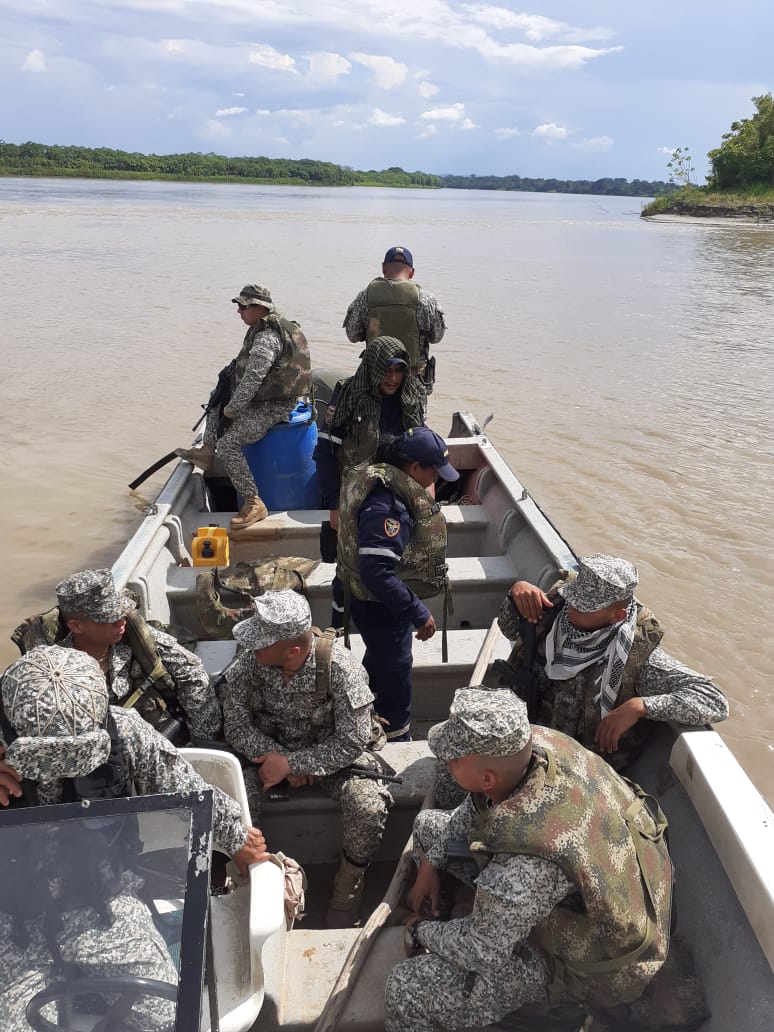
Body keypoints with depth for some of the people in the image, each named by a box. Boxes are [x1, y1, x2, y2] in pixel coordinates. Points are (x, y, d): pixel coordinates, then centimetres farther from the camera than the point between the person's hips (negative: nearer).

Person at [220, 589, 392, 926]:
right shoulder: (248, 665, -17)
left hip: (334, 755, -2)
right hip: (270, 753, 3)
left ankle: (349, 884, 4)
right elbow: (237, 727, -9)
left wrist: (291, 763, -26)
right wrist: (279, 759, -22)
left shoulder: (340, 667, -27)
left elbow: (352, 743, -23)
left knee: (369, 809, -27)